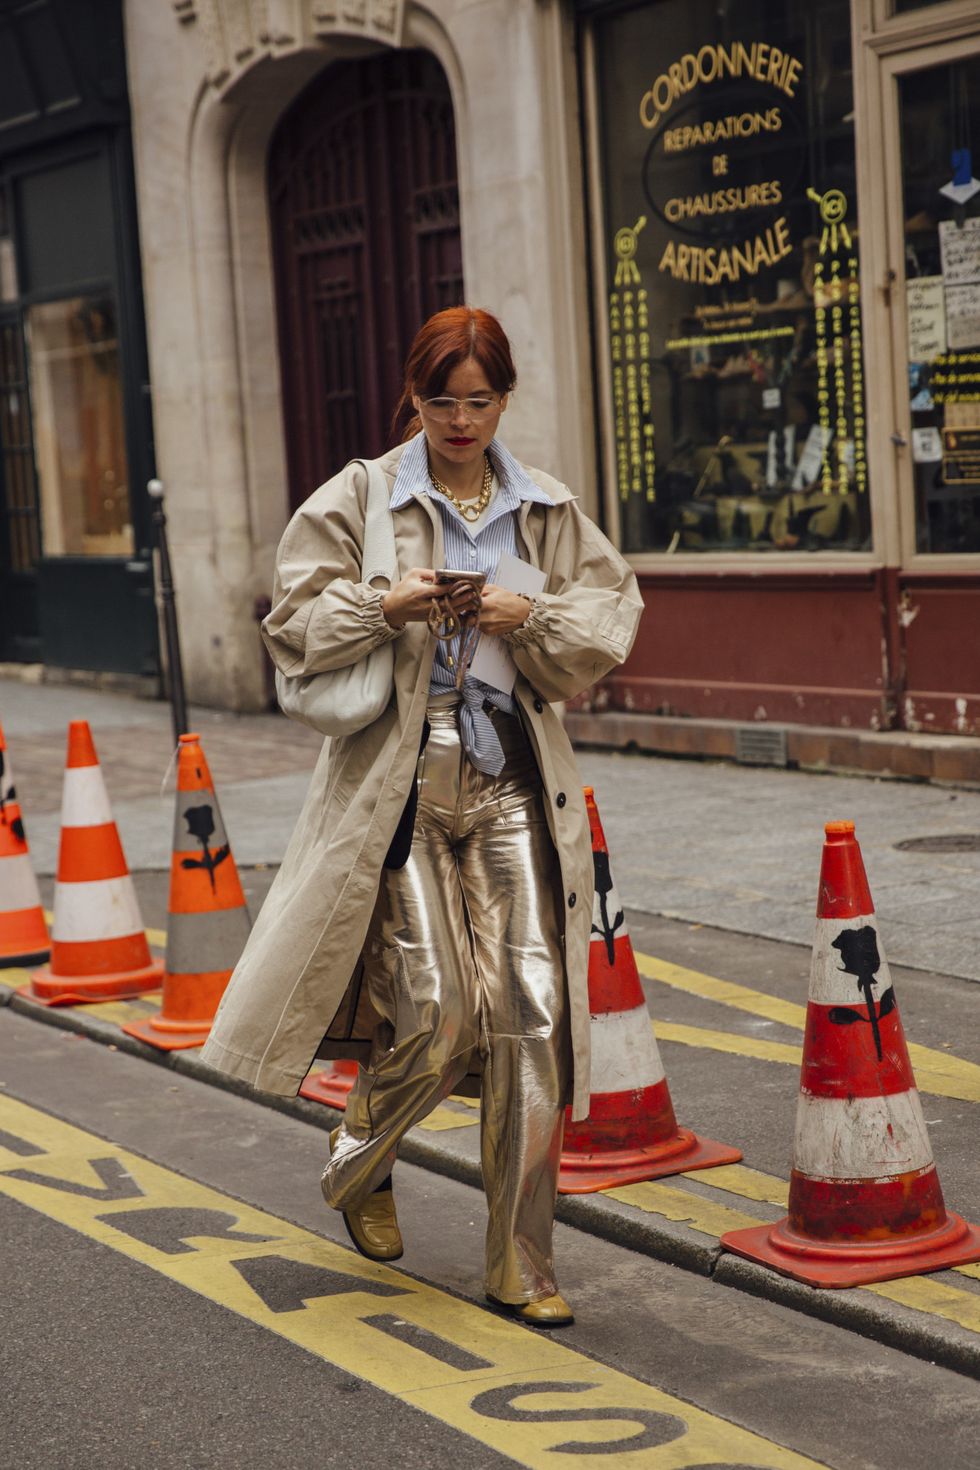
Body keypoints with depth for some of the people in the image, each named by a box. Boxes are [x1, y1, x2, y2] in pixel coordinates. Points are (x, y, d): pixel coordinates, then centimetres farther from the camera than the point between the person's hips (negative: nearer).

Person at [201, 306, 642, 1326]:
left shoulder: (547, 512, 11)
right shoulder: (361, 498, 2)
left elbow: (612, 618, 9)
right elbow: (296, 623, -1)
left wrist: (531, 617, -10)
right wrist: (390, 607, -18)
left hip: (513, 781, 3)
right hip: (400, 776, -3)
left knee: (534, 1012, -4)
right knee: (436, 1012, -8)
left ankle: (520, 1265, 7)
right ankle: (359, 1166, 27)